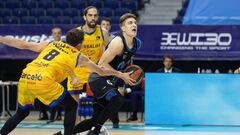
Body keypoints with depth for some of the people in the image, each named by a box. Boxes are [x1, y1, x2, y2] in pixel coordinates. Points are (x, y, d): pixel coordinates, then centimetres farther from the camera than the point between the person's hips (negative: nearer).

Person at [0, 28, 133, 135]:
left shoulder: (51, 44, 26)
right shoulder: (79, 56, 18)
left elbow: (23, 44, 21)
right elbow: (102, 71, 30)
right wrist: (121, 75, 44)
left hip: (25, 77, 5)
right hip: (43, 81, -5)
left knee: (22, 112, 25)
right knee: (71, 106, 14)